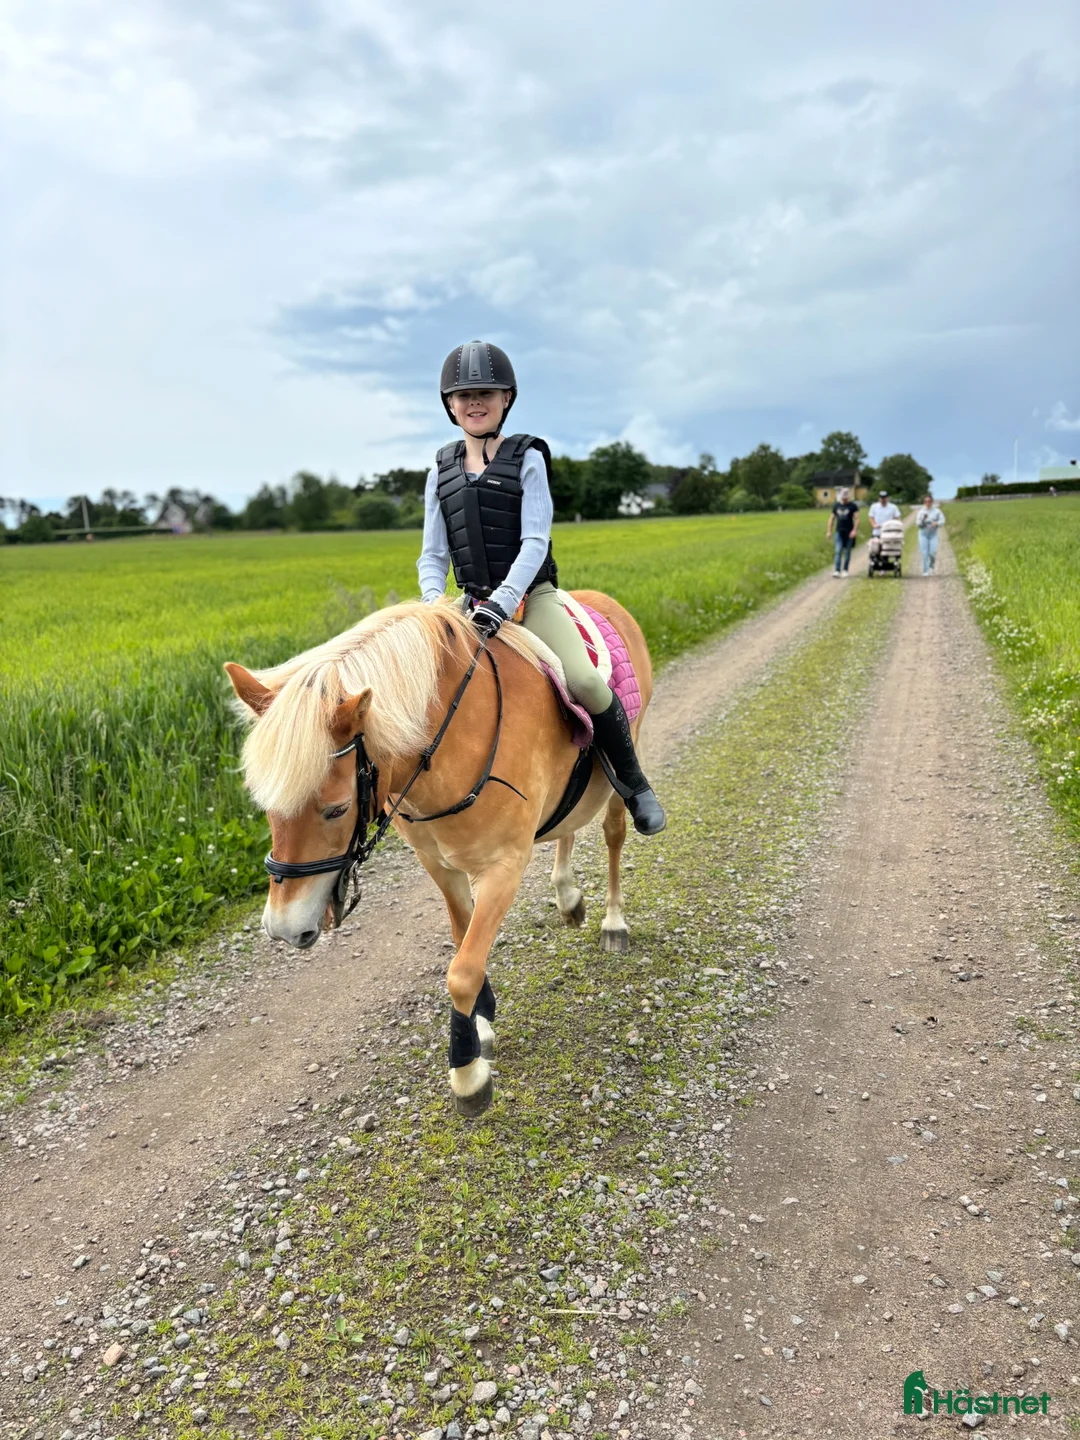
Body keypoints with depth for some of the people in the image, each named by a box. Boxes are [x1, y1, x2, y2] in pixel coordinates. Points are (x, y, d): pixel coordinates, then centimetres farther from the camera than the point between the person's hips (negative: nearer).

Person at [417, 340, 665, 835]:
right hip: (475, 606, 5)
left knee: (584, 682, -27)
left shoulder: (527, 459, -1)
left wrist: (502, 602, -27)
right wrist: (434, 607, -12)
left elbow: (534, 542, -12)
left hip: (531, 597, -4)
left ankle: (632, 782, -3)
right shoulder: (442, 471, 10)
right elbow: (432, 555, 8)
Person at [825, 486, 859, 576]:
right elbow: (832, 518, 16)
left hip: (849, 532, -2)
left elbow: (856, 518, -5)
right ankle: (837, 571, -14)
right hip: (838, 532, 2)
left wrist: (854, 530, -17)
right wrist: (829, 531, 10)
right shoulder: (836, 505, 11)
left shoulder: (853, 506, 1)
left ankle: (845, 570, 16)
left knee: (847, 552, 6)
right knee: (838, 551, -9)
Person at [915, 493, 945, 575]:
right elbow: (918, 523, -3)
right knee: (924, 553, -6)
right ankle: (925, 571, 2)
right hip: (923, 534, 0)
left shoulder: (937, 511, 3)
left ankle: (931, 566, 17)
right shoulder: (921, 512, 2)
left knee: (933, 552, -11)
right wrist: (923, 520, -23)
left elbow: (942, 520, 0)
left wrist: (937, 523, -20)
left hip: (933, 534, 0)